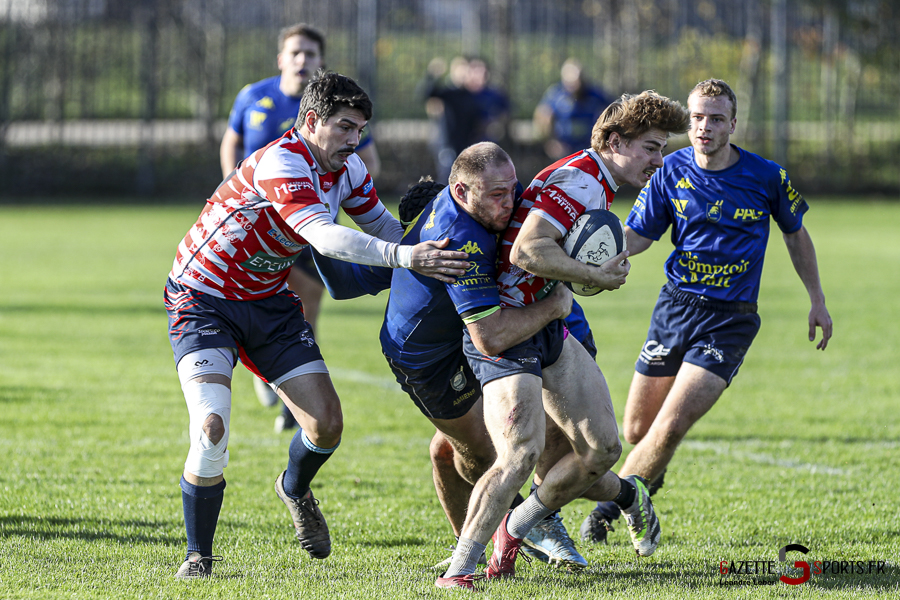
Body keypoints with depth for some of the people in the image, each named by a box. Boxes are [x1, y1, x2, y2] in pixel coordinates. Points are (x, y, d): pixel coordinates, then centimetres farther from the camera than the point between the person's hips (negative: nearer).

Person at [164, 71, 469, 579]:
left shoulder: (347, 169, -3)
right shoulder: (280, 164, -30)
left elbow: (381, 225, 11)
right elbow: (325, 237, -43)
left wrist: (425, 241, -9)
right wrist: (405, 256, -53)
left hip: (269, 299, 7)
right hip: (203, 301, -7)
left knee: (327, 423, -2)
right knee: (212, 428, -24)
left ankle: (295, 489, 34)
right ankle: (199, 555, -6)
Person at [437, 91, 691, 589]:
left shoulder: (598, 185, 14)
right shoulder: (580, 181, -20)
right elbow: (525, 252, -30)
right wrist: (597, 276, -22)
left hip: (546, 329, 10)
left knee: (602, 448, 7)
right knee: (521, 455, -25)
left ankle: (516, 527, 25)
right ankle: (459, 570, -20)